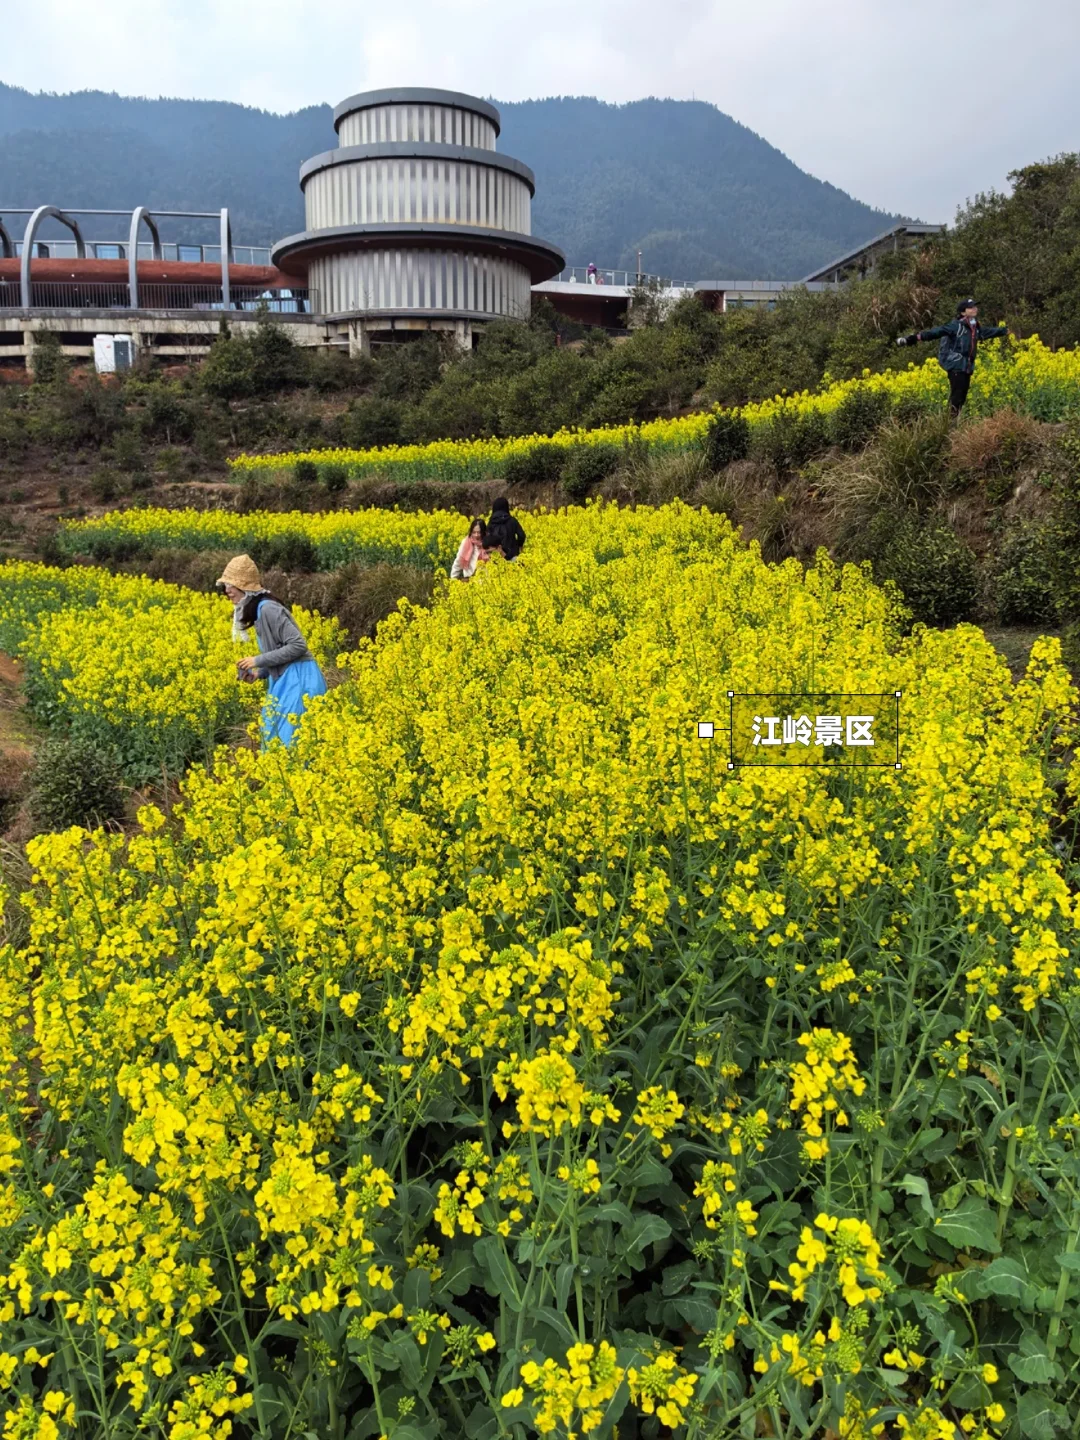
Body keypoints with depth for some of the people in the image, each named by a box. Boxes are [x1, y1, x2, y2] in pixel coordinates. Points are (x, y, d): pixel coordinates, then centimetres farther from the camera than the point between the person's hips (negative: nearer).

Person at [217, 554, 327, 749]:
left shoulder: (268, 609, -16)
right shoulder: (256, 610, 13)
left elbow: (298, 646, -21)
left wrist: (258, 660, -17)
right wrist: (258, 673, 5)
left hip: (298, 680, -10)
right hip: (285, 680, 10)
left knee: (289, 736, -10)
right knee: (273, 734, 11)